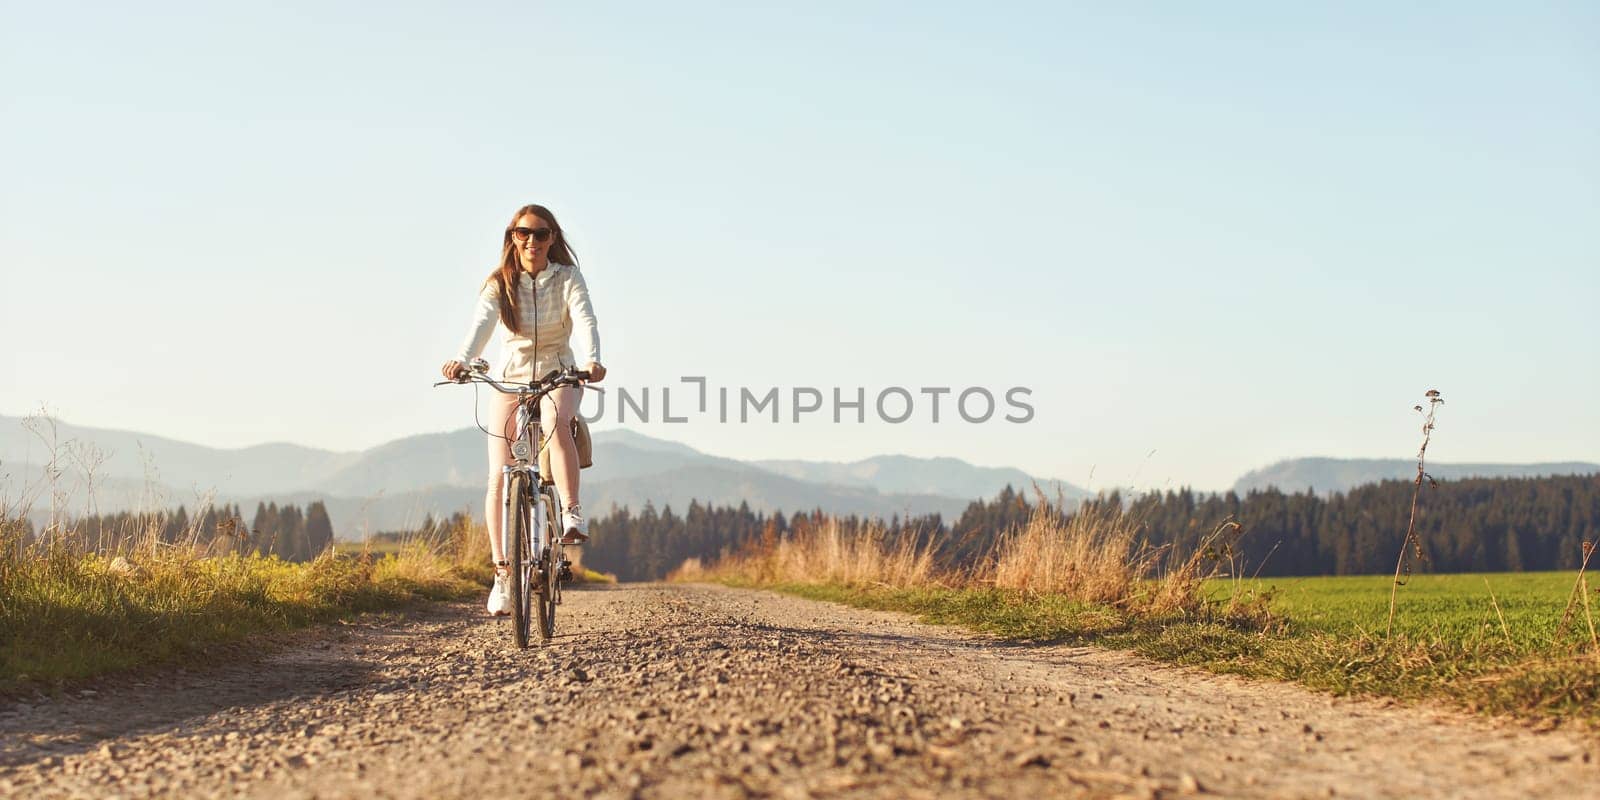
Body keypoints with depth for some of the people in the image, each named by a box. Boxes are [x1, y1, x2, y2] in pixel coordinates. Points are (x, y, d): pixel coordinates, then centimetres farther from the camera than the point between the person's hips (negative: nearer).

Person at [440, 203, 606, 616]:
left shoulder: (568, 278, -7)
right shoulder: (500, 283, -6)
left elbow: (584, 320, -24)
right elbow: (481, 324, -23)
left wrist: (591, 360, -45)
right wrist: (461, 360, -44)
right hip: (510, 378, 1)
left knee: (556, 423, -38)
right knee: (499, 478, -7)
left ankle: (573, 513, -31)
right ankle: (501, 571, 2)